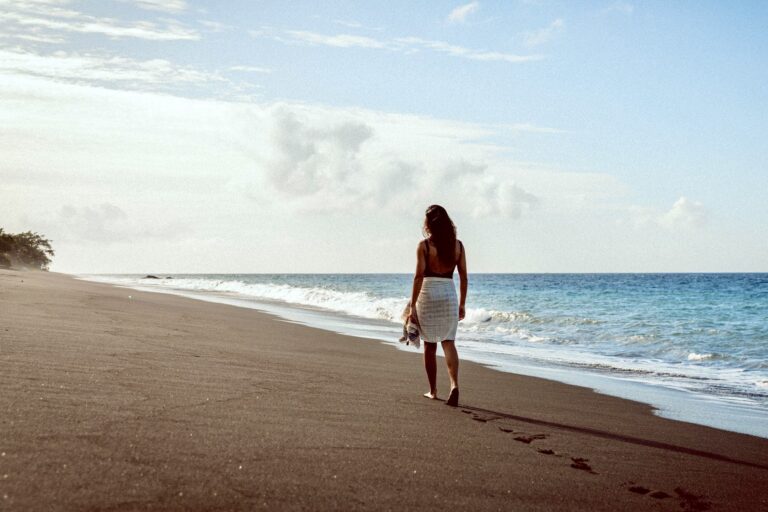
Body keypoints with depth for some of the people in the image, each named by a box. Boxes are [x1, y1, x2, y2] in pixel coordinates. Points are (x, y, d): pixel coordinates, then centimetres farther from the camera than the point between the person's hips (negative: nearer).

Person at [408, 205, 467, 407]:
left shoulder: (424, 246, -8)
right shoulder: (457, 245, 3)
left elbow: (419, 277, -12)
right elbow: (463, 276, 5)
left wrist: (412, 305, -8)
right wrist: (462, 304, 13)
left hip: (428, 295, -3)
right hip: (449, 295, 3)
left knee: (430, 345, 9)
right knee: (448, 342, 6)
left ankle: (433, 391, 17)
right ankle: (454, 384, -15)